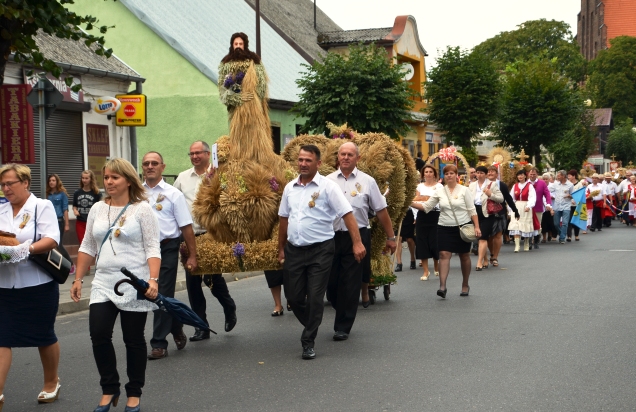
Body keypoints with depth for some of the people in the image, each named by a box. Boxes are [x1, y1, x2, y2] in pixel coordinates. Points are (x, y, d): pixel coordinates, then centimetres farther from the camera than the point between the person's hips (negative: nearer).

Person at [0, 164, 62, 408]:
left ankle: (51, 383, 31)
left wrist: (27, 248, -31)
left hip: (38, 284, -4)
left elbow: (51, 240, -16)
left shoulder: (42, 207, -4)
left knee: (44, 335, 11)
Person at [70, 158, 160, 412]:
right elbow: (87, 247, 15)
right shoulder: (97, 209, 10)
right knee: (99, 335, -6)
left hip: (134, 285, -4)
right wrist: (78, 279, 11)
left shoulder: (142, 209, -5)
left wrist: (153, 279, -21)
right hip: (103, 284, 4)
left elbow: (152, 248, -10)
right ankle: (109, 389, 12)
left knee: (133, 339, 4)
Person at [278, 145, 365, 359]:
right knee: (293, 296, 8)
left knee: (315, 298, -2)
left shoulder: (327, 186, -9)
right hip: (294, 250, 5)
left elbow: (347, 214, -13)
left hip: (320, 250, -5)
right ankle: (311, 326, 33)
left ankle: (308, 342, 9)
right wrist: (281, 248, 17)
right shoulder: (290, 188, 8)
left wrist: (357, 243, -21)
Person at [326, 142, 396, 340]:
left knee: (350, 284, 0)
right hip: (332, 236, 2)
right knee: (331, 282, 6)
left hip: (357, 237, -2)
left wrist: (390, 238, 6)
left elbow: (381, 211, 5)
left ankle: (343, 327, 11)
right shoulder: (328, 181, 6)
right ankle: (343, 315, 30)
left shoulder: (367, 181, 2)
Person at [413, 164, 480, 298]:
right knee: (444, 255, -10)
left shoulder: (464, 190, -2)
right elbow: (426, 207, 7)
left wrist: (477, 227, -10)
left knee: (464, 256, 8)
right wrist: (411, 203, -6)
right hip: (445, 228, 2)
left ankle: (465, 285, 23)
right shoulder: (439, 192, 5)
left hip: (463, 227, -2)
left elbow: (472, 210, -3)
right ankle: (442, 286, -16)